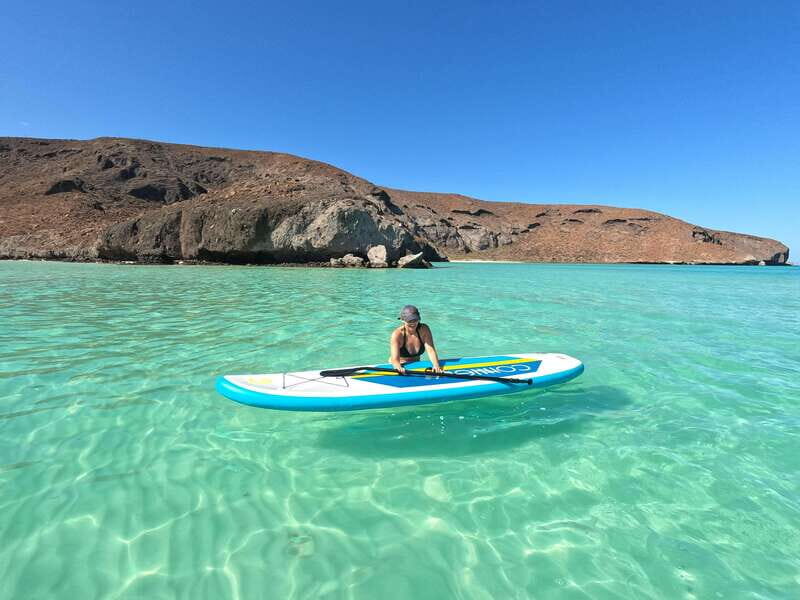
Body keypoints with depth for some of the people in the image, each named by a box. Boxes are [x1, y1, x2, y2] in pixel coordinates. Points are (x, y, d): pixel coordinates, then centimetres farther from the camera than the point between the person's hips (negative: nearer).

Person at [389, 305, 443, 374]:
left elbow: (430, 350, -18)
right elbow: (395, 359, -27)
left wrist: (436, 365, -37)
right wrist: (400, 368, -49)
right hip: (401, 366, -2)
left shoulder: (424, 330, -9)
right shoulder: (397, 334, -18)